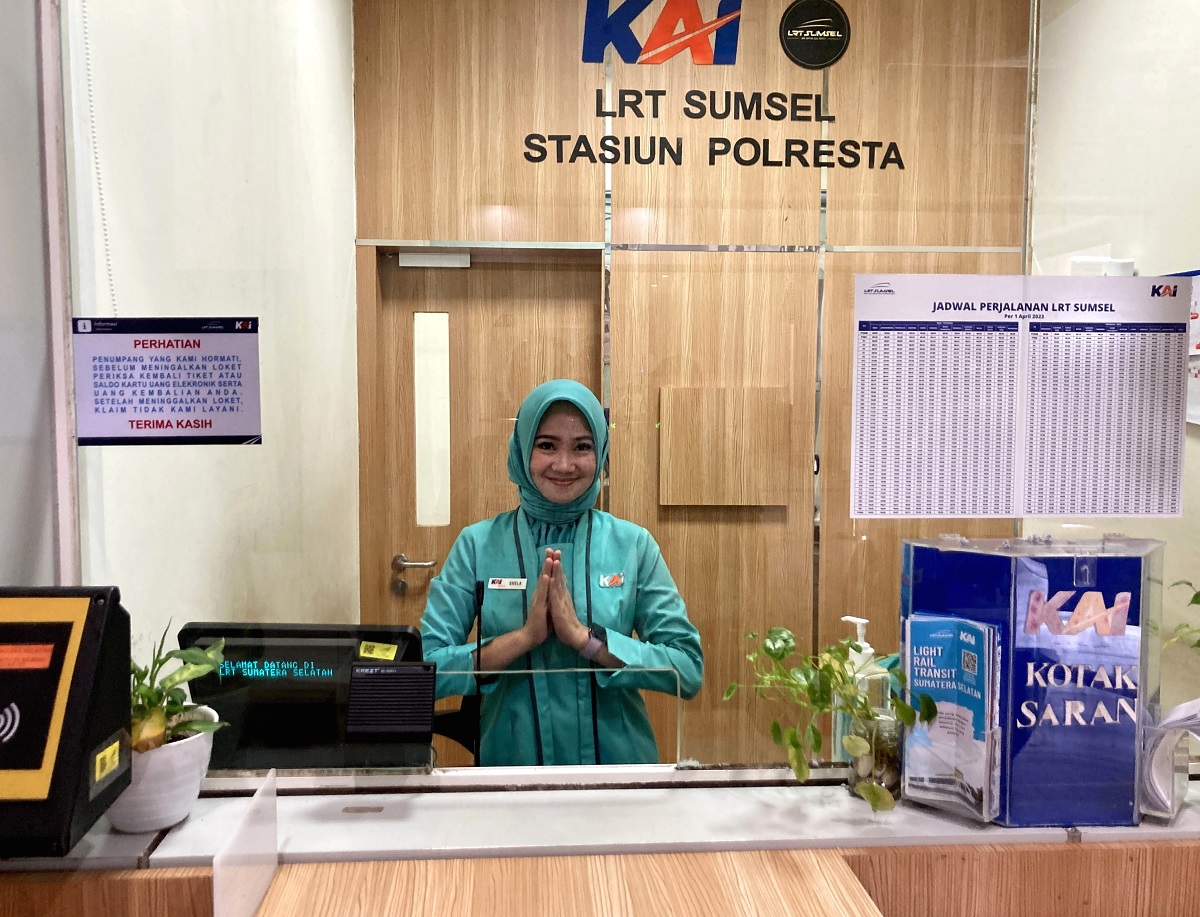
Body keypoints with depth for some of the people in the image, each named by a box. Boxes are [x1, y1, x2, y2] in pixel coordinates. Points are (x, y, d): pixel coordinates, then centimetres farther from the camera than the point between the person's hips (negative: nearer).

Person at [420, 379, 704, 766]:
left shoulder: (633, 544, -6)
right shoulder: (477, 544, -7)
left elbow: (689, 669, -10)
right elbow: (425, 668, -11)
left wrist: (583, 636, -20)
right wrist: (524, 636, -22)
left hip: (618, 761, 1)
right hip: (510, 759, 0)